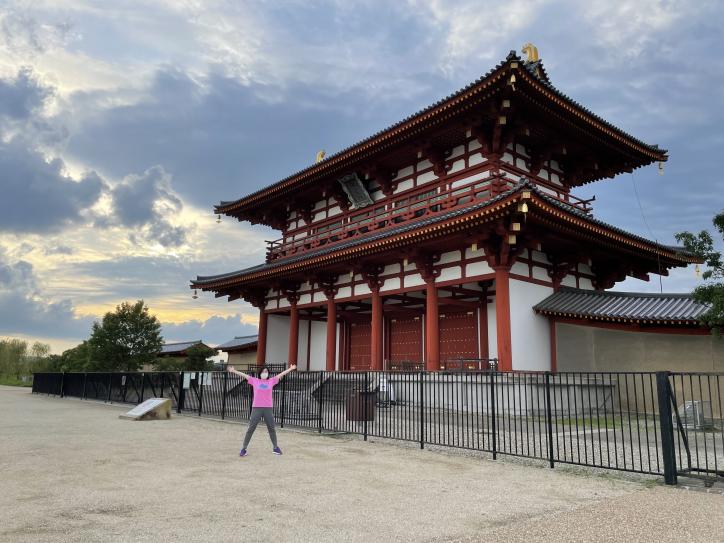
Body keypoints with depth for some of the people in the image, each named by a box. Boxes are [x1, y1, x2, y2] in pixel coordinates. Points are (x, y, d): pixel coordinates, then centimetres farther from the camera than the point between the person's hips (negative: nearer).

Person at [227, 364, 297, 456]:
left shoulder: (271, 381, 7)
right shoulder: (254, 381, 4)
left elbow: (281, 374, 7)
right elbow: (244, 375, 1)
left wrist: (290, 369, 7)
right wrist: (233, 371, -3)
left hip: (268, 408, 2)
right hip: (256, 408, -2)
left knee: (271, 428, 11)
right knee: (251, 429, 1)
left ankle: (275, 447, 25)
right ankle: (243, 448, 9)